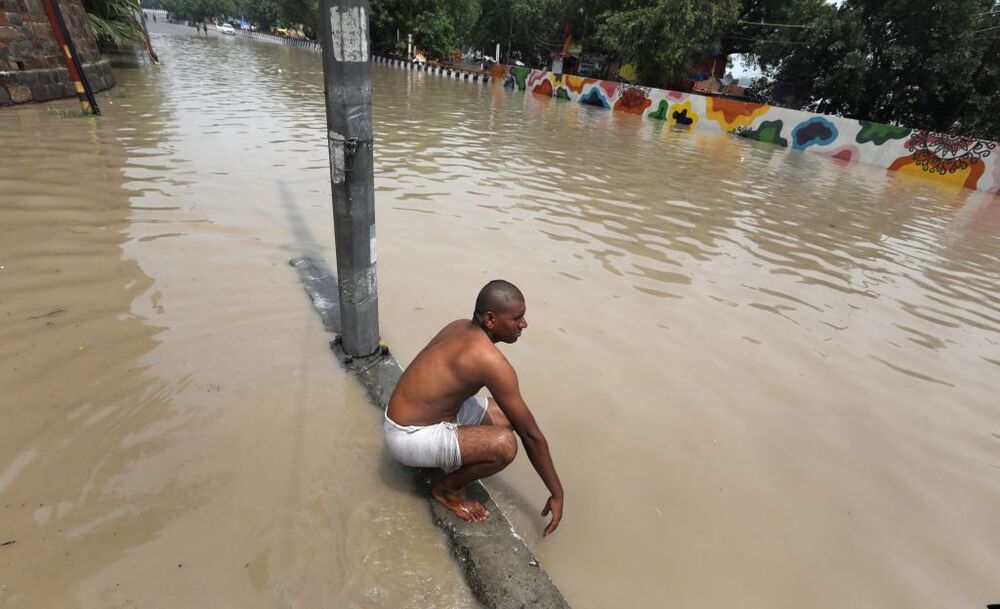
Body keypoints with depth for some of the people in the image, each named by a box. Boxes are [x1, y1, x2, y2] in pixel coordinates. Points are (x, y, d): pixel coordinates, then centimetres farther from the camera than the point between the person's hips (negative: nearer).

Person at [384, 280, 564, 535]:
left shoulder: (460, 326, 0)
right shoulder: (491, 360, -26)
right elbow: (531, 435, -20)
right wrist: (557, 494, -9)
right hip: (408, 436, -9)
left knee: (508, 415, 8)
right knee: (505, 444, -26)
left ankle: (442, 454, 18)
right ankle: (446, 488, 1)